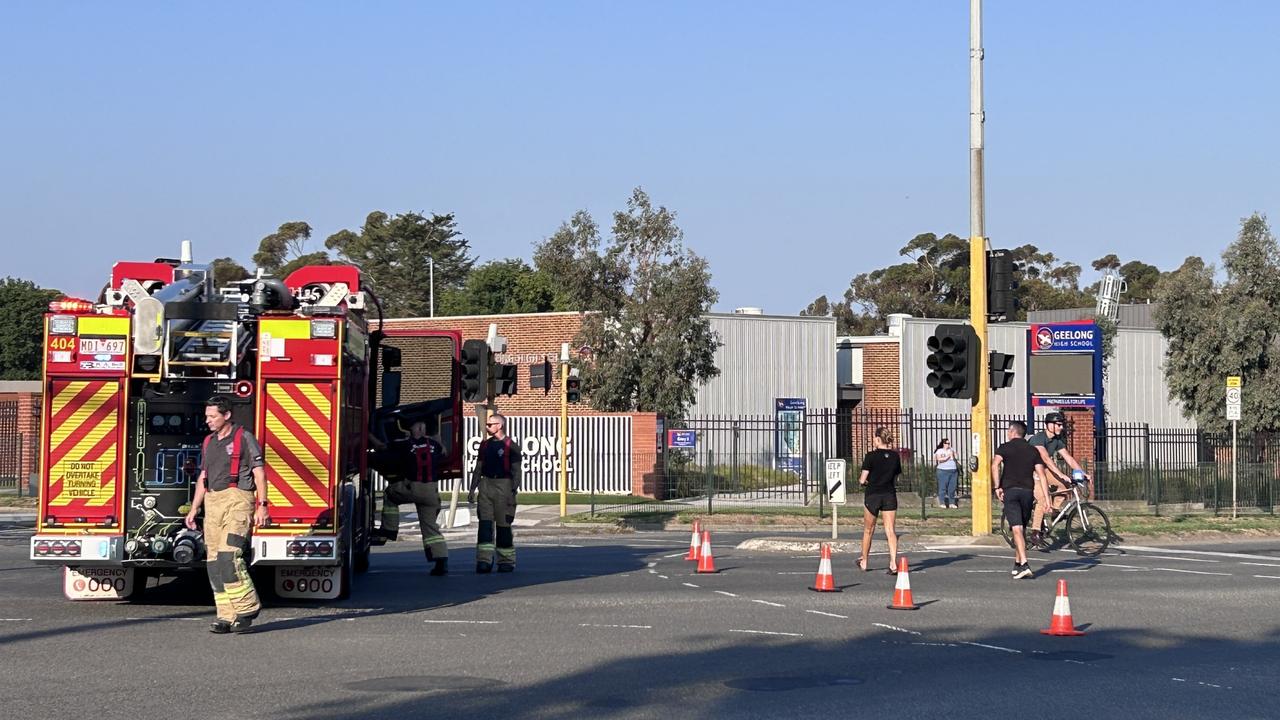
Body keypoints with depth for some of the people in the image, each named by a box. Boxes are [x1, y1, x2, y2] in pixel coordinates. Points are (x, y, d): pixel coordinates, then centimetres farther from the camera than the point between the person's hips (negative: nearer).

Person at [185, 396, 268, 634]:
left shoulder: (244, 438, -3)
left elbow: (259, 473, -6)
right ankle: (227, 616, 3)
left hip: (237, 500, -7)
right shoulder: (209, 442, 18)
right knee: (214, 561, 1)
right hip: (213, 503, 7)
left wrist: (262, 505, -13)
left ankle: (247, 607, -9)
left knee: (228, 555, -19)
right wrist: (194, 509, 18)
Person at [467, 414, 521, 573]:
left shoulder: (511, 445, -3)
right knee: (485, 523, -4)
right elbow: (479, 468, 18)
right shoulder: (485, 445, 14)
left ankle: (506, 561, 9)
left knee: (504, 525, 1)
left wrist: (513, 491, -13)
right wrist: (472, 489, 13)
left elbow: (516, 470, -5)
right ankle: (484, 560, -7)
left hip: (504, 485, -5)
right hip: (486, 484, 5)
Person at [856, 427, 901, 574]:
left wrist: (862, 480, 9)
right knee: (890, 530, 0)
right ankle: (893, 563, -16)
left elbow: (862, 480, -12)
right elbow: (896, 476, 9)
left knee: (868, 530, 14)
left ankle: (864, 561, 30)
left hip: (872, 495, -3)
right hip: (890, 495, 3)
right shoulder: (895, 456, 1)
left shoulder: (871, 456, -12)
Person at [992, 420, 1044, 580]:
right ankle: (1017, 563, 24)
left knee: (1016, 528, -12)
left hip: (1010, 490, -4)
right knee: (1021, 528, 17)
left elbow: (995, 465, -14)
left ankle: (1024, 565, -25)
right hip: (1028, 491, 4)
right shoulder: (1033, 450, 14)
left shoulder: (1005, 448, 4)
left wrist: (997, 487, -11)